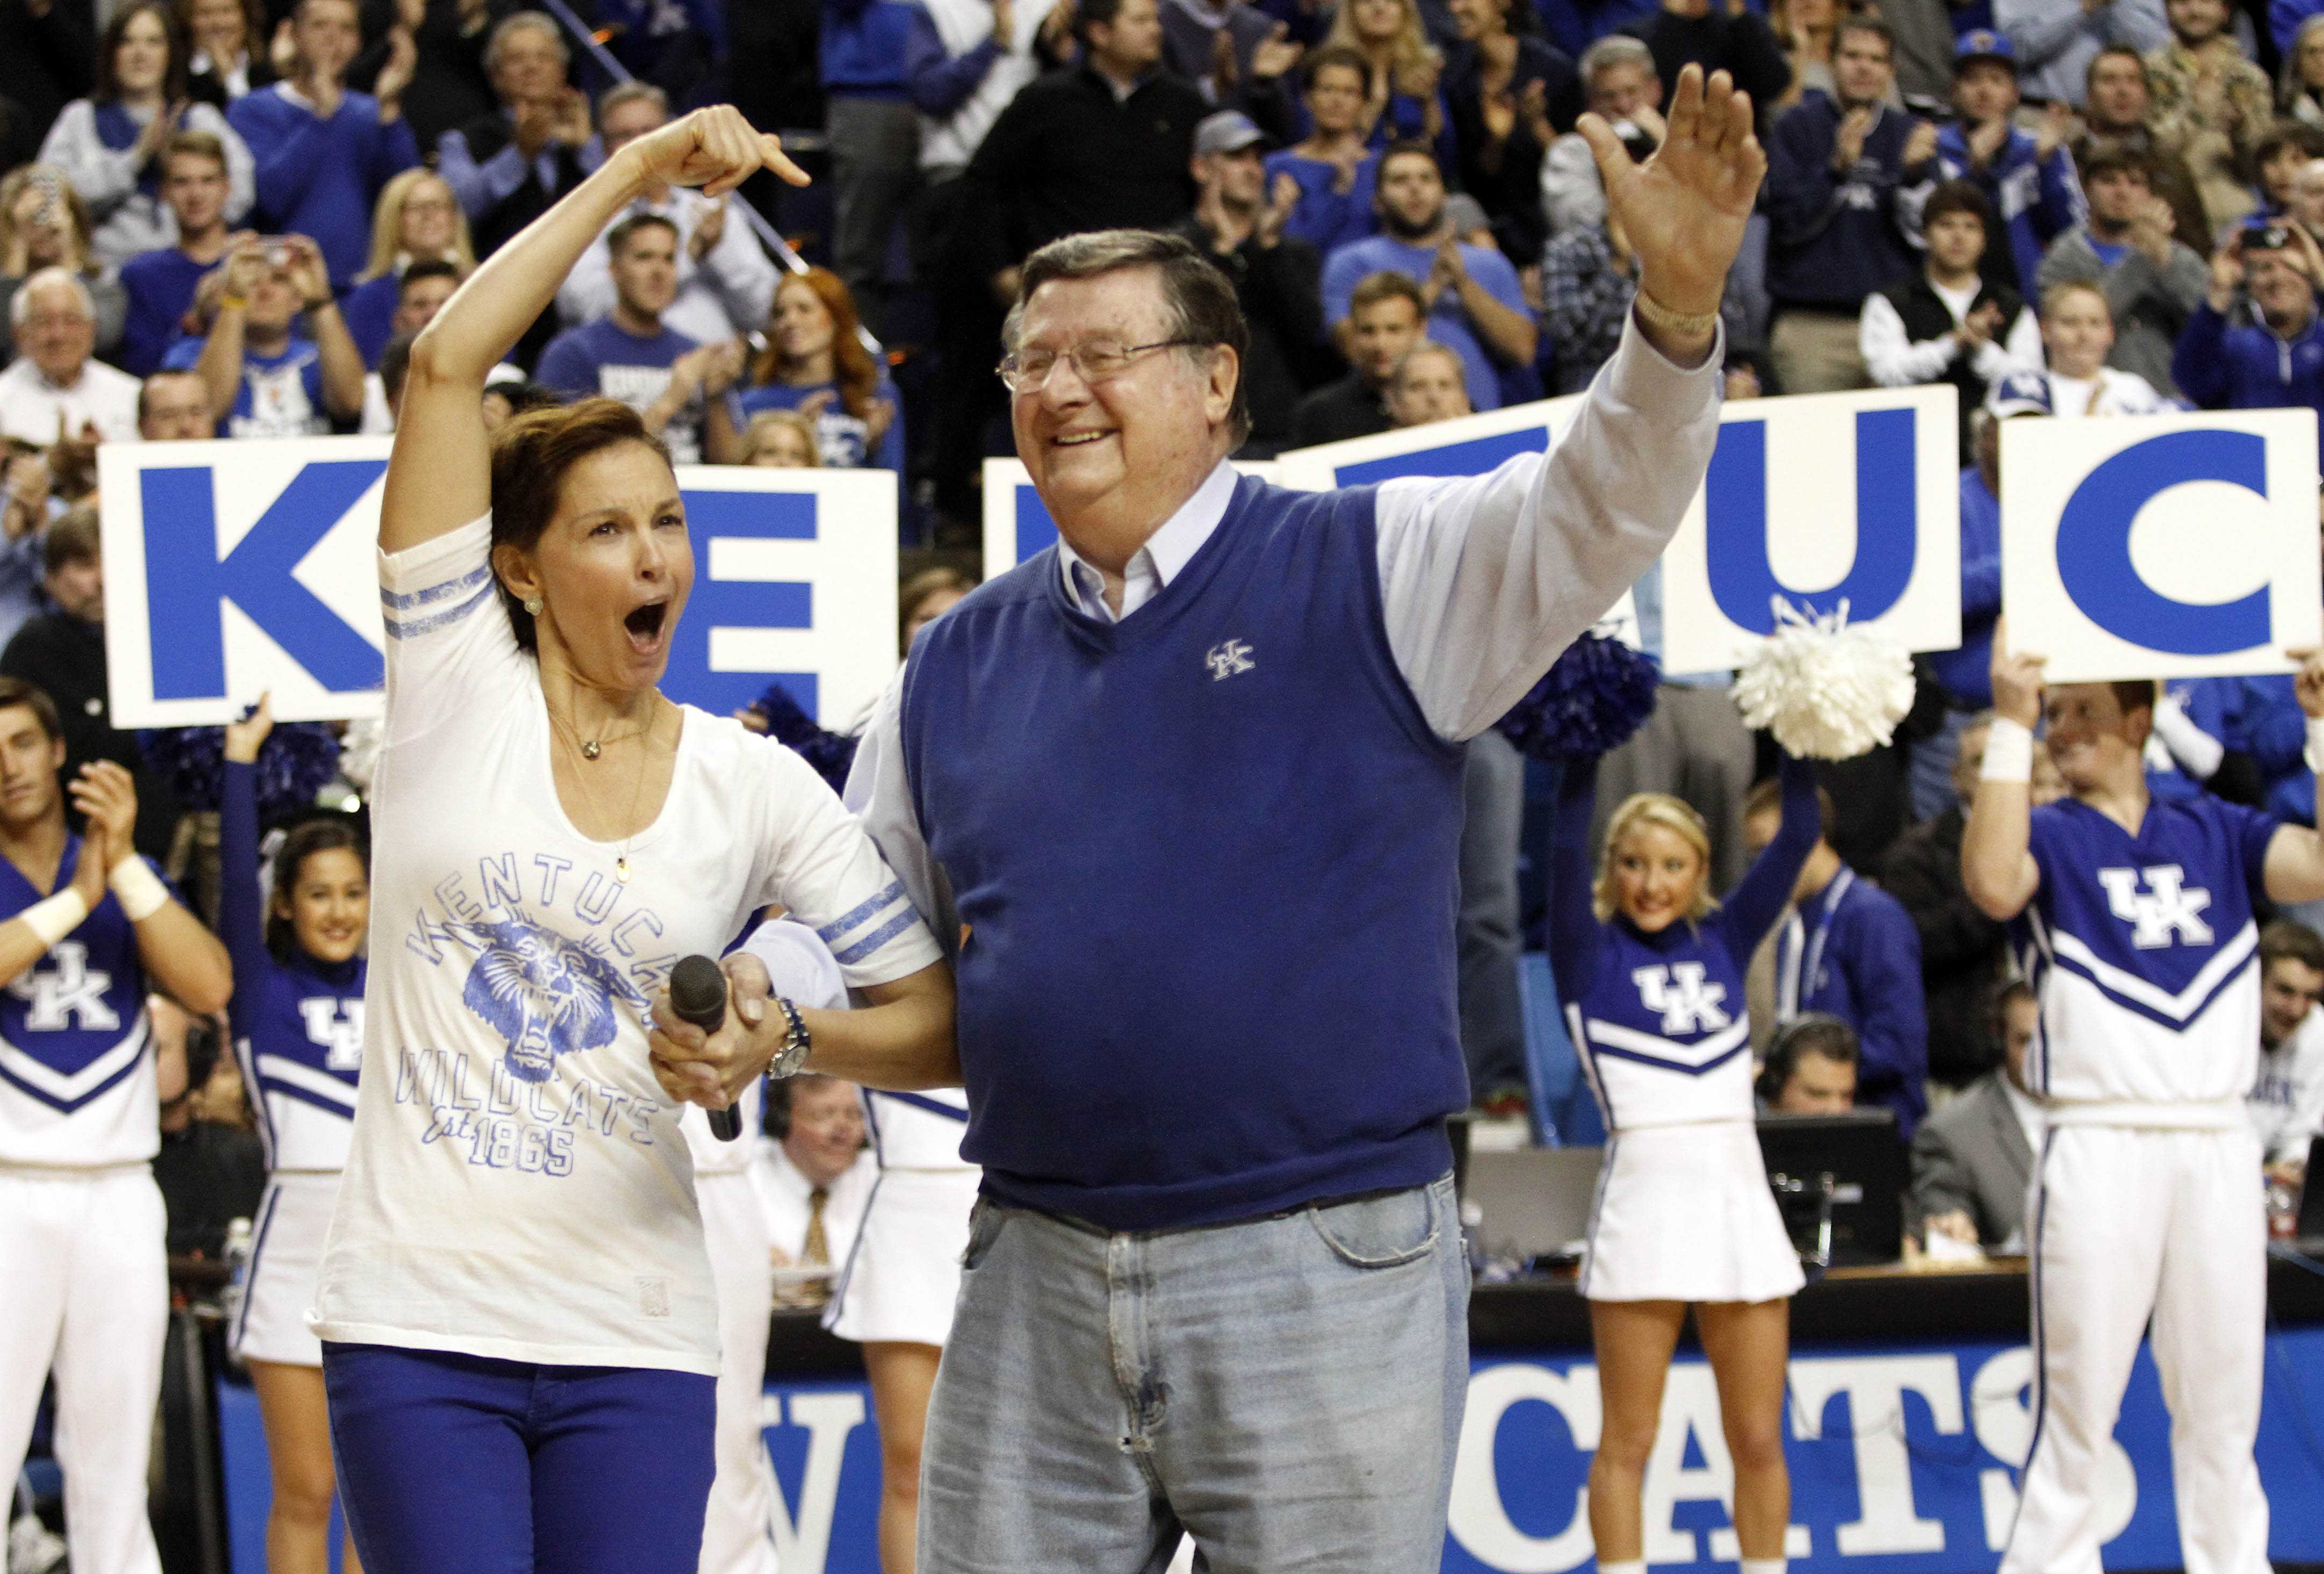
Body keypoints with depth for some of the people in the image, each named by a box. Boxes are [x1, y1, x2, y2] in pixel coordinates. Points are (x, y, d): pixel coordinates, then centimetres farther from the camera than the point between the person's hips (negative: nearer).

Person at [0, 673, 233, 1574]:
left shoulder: (132, 878, 13)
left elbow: (209, 988, -3)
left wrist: (124, 866, -8)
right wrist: (74, 898, -12)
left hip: (118, 1194, 3)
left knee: (113, 1461, 5)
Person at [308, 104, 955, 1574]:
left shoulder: (758, 788, 5)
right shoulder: (458, 693, 1)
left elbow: (944, 1028, 7)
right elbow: (446, 364, -8)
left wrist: (784, 1037, -11)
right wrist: (632, 173, -5)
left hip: (634, 1342, 2)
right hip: (417, 1325, -2)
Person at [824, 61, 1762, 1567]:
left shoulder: (1372, 576, 0)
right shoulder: (956, 666, 13)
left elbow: (1596, 512, -15)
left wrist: (1678, 309, -33)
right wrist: (745, 1014, -5)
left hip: (1326, 1273, -4)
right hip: (1034, 1279, 4)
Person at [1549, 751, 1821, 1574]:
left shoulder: (1724, 942, 12)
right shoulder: (1590, 954, 3)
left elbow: (1797, 836, 6)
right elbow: (1566, 840, -11)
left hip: (1739, 1199, 4)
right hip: (1644, 1198, -4)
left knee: (1759, 1440, 5)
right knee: (1628, 1441, -1)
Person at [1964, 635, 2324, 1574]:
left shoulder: (2214, 832, 14)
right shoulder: (2049, 838, 6)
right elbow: (1994, 883, -17)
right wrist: (2009, 723, -18)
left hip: (2217, 1145, 3)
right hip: (2101, 1142, -3)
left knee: (2222, 1411, 6)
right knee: (2077, 1415, -6)